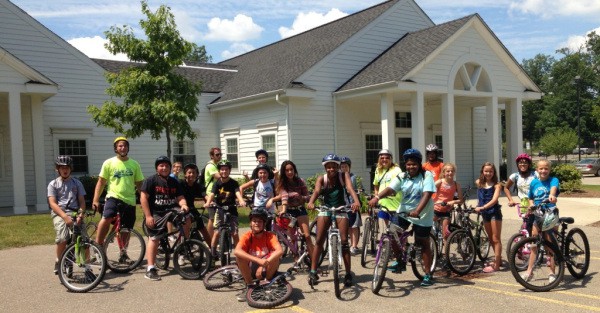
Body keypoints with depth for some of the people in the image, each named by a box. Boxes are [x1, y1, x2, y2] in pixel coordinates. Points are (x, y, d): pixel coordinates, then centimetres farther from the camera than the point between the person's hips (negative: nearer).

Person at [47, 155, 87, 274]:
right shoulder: (53, 184, 10)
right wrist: (65, 216, -17)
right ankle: (59, 262, 0)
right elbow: (52, 203, -2)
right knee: (62, 238, -25)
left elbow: (82, 201, 11)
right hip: (59, 213, -1)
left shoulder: (77, 183, 17)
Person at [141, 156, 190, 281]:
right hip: (155, 214, -4)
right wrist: (148, 216, -15)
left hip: (171, 210, 4)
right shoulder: (151, 180, -5)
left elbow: (180, 197, 4)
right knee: (154, 239, -7)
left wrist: (183, 205, -20)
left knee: (186, 219, -21)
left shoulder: (174, 182, 9)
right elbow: (143, 198, -10)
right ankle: (151, 269, -1)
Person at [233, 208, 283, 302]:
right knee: (239, 256, -27)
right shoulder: (247, 236, -14)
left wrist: (264, 264, -45)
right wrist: (258, 260, -45)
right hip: (252, 270, 1)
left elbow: (280, 251, -32)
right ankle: (249, 286, -7)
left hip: (267, 269, -1)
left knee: (275, 256, -30)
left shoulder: (269, 236, -14)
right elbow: (236, 251, -34)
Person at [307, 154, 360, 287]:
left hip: (341, 210, -1)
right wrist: (311, 202, -50)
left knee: (344, 241, -6)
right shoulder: (321, 179, -12)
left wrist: (356, 201, -51)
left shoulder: (343, 176, -14)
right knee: (319, 241, -3)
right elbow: (316, 191, -28)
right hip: (325, 209, 1)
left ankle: (348, 273, 3)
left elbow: (350, 188, -31)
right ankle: (313, 272, 6)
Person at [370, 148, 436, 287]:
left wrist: (417, 211, -38)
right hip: (404, 211, 4)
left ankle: (428, 275, 17)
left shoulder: (427, 176, -11)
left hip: (422, 215, -4)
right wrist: (376, 197, -35)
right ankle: (400, 261, 14)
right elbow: (389, 189, -15)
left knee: (424, 244, 4)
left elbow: (426, 195, -24)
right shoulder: (402, 177, -1)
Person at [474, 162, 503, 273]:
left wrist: (482, 207, -33)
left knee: (496, 239, -3)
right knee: (491, 239, 16)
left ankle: (496, 265, -1)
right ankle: (498, 259, 32)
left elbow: (494, 199, -23)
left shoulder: (496, 185, -10)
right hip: (485, 213, 6)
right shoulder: (479, 183, 3)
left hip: (494, 212, -6)